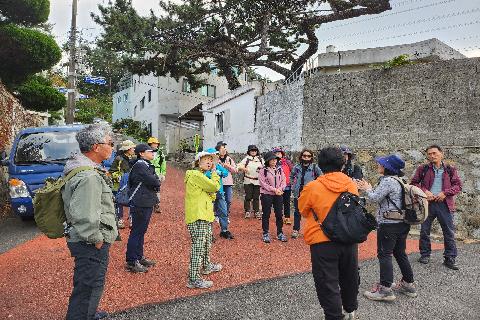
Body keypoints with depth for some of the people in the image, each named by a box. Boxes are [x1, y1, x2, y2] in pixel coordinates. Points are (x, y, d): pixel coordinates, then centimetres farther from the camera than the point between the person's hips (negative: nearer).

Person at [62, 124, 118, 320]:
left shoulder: (85, 169, 8)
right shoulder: (89, 177, -28)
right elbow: (85, 217, -33)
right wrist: (97, 240, -21)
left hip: (88, 243, 11)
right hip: (91, 245, -11)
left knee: (91, 283, 29)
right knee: (88, 287, 5)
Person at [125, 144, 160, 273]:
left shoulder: (146, 165, 16)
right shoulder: (140, 165, -16)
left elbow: (156, 180, 13)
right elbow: (153, 182, -23)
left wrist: (155, 183, -7)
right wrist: (157, 182, -3)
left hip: (147, 203, 10)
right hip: (140, 204, -10)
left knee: (141, 231, 17)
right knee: (136, 232, -3)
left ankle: (139, 257, 29)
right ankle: (131, 262, 6)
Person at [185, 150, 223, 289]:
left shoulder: (201, 175, 20)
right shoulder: (195, 175, -13)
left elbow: (211, 193, 17)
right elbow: (215, 186, -19)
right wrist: (214, 172, -3)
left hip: (205, 216, 11)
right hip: (197, 217, -11)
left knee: (207, 242, 25)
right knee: (198, 247, -8)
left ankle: (206, 266, 44)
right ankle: (194, 279, -3)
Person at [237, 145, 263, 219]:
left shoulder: (260, 159, 13)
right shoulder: (246, 159, 4)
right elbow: (239, 166, -3)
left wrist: (262, 168, -5)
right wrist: (243, 168, -24)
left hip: (257, 181, 2)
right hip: (248, 181, -2)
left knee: (256, 197, 6)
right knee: (248, 197, 0)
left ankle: (257, 212, 13)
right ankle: (247, 211, 9)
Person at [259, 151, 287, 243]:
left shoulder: (279, 170, 9)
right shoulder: (263, 171, -5)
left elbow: (284, 181, 5)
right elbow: (263, 183, -11)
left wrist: (280, 189, -13)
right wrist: (274, 189, -16)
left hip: (279, 195, 4)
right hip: (266, 195, -3)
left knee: (279, 214, 8)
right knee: (266, 215, 4)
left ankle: (280, 233, 21)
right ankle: (266, 233, 15)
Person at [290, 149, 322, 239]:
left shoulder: (315, 167, -5)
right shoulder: (297, 167, 4)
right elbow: (291, 176, 19)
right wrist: (293, 185, 10)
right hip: (298, 193, 3)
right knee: (297, 212, 9)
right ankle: (296, 230, 20)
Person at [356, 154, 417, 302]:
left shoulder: (387, 181, -17)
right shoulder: (398, 180, 14)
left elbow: (375, 198, -17)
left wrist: (367, 189, 1)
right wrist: (368, 188, 15)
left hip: (389, 224, -10)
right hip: (402, 223, 10)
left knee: (384, 254, -4)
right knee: (400, 253, 18)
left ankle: (386, 289, -1)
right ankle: (408, 285, 28)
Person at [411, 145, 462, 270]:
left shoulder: (450, 169, 6)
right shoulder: (423, 169, 4)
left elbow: (458, 186, 3)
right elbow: (414, 183, 5)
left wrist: (445, 193, -12)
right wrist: (424, 191, -10)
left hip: (444, 203, 0)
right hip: (427, 203, 0)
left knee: (449, 232, 2)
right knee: (424, 230, 8)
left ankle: (450, 258, 13)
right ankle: (425, 254, 23)